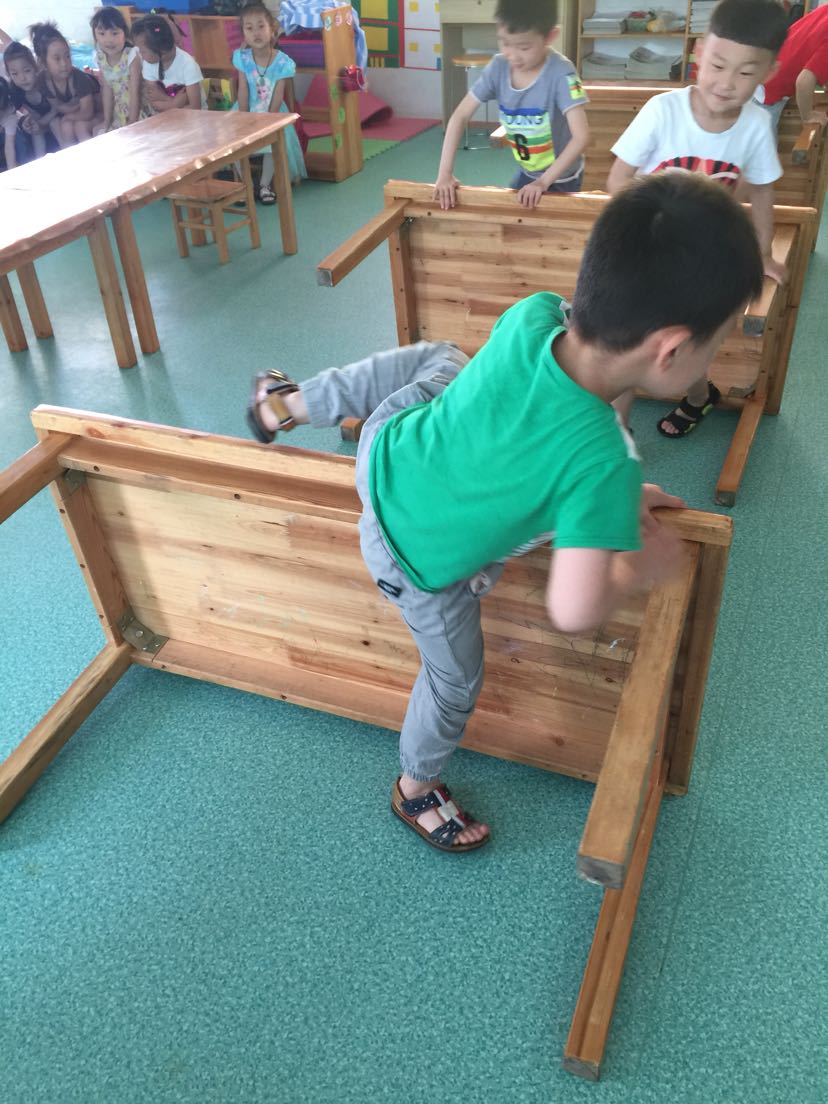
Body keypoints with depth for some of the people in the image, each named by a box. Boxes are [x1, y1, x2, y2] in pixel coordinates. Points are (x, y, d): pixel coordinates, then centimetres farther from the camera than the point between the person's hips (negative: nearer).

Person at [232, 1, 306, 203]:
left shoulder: (282, 62, -15)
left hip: (272, 113, -2)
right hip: (247, 111, 2)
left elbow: (277, 98, -14)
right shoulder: (242, 58, -11)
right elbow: (243, 92, -10)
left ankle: (265, 185, -4)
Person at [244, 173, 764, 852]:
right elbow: (574, 612, -41)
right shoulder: (600, 463, -42)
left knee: (441, 357, 33)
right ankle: (416, 792, 47)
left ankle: (286, 404, 42)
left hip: (392, 445, 5)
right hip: (423, 562, -5)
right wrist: (643, 566, -19)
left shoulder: (532, 315, -25)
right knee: (457, 680, 20)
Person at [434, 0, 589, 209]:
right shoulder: (498, 67, -14)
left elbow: (581, 136, -33)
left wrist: (543, 181, -37)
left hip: (561, 177, -5)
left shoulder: (560, 73, -28)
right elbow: (460, 116, -12)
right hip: (526, 172, 5)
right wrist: (444, 172, -23)